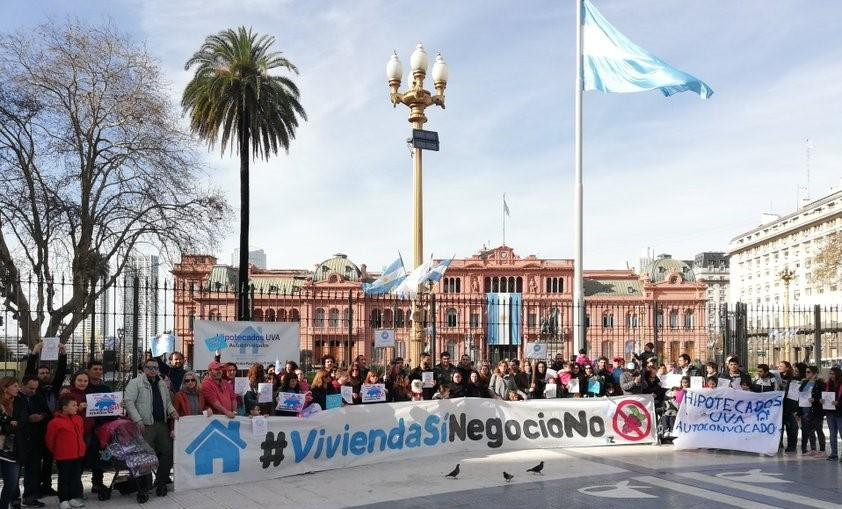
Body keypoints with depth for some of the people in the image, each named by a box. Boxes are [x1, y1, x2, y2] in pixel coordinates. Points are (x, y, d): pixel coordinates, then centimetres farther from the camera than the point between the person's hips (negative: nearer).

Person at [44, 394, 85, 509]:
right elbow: (49, 440, -6)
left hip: (79, 454, 6)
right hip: (64, 456, -6)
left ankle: (74, 497, 21)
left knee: (76, 477, 11)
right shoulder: (55, 422, -15)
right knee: (64, 478, 4)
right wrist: (56, 452, 5)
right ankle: (63, 500, 13)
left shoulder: (79, 419, 4)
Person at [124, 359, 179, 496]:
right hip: (145, 425, -7)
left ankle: (161, 482, 16)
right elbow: (128, 401, -12)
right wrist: (138, 420, -17)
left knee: (168, 451, 5)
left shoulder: (162, 384, 17)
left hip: (162, 424, 7)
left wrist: (172, 411, 5)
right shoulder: (135, 383, -5)